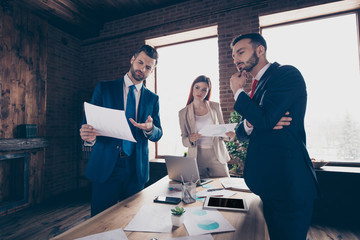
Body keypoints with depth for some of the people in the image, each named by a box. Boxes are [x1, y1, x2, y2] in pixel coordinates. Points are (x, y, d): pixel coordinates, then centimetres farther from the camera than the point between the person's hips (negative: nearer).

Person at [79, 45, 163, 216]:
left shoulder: (152, 98, 8)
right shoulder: (104, 88, 3)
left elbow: (158, 134, 4)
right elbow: (90, 122, 0)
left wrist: (150, 129, -19)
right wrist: (88, 135, -23)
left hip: (136, 169, 2)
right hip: (106, 165, -1)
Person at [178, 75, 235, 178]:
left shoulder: (215, 107, 2)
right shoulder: (183, 113, 0)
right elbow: (184, 141, 2)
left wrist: (228, 133, -12)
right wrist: (190, 140, -20)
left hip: (217, 155, 1)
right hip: (196, 157, -1)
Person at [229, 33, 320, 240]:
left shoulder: (287, 74, -9)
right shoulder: (257, 85, 15)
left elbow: (264, 119, -24)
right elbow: (242, 133, 13)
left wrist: (238, 90, -8)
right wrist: (249, 124, -12)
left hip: (288, 181, -8)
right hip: (268, 181, 8)